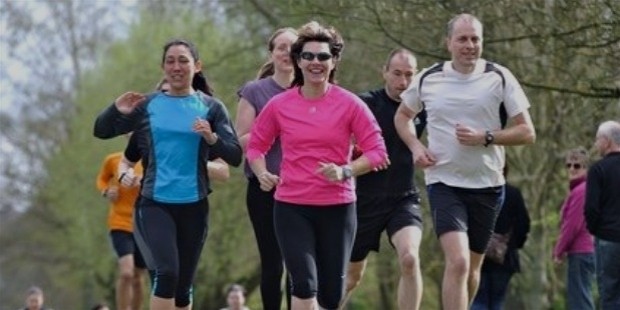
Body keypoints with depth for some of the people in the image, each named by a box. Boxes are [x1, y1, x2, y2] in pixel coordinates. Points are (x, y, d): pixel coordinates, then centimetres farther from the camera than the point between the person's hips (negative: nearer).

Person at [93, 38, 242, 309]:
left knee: (183, 285, 9)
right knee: (167, 272, -22)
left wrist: (212, 138, -21)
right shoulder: (147, 105, 4)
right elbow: (101, 132, 8)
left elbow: (235, 156, -2)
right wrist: (117, 111, -12)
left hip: (193, 206, 2)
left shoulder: (211, 108, 3)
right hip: (154, 203, -2)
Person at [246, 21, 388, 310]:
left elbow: (377, 152, -3)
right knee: (305, 285, -16)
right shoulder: (279, 105, 1)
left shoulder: (349, 104, -2)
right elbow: (255, 145, 13)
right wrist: (262, 173, -7)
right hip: (291, 207, 0)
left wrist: (345, 171, -19)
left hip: (337, 207, 1)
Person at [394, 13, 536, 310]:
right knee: (458, 261, -20)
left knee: (472, 266, 13)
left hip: (487, 185, 2)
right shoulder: (427, 79, 1)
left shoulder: (499, 78, -2)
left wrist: (485, 137, -16)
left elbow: (526, 132, -2)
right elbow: (402, 115, 20)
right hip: (444, 182, -2)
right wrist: (415, 146, 1)